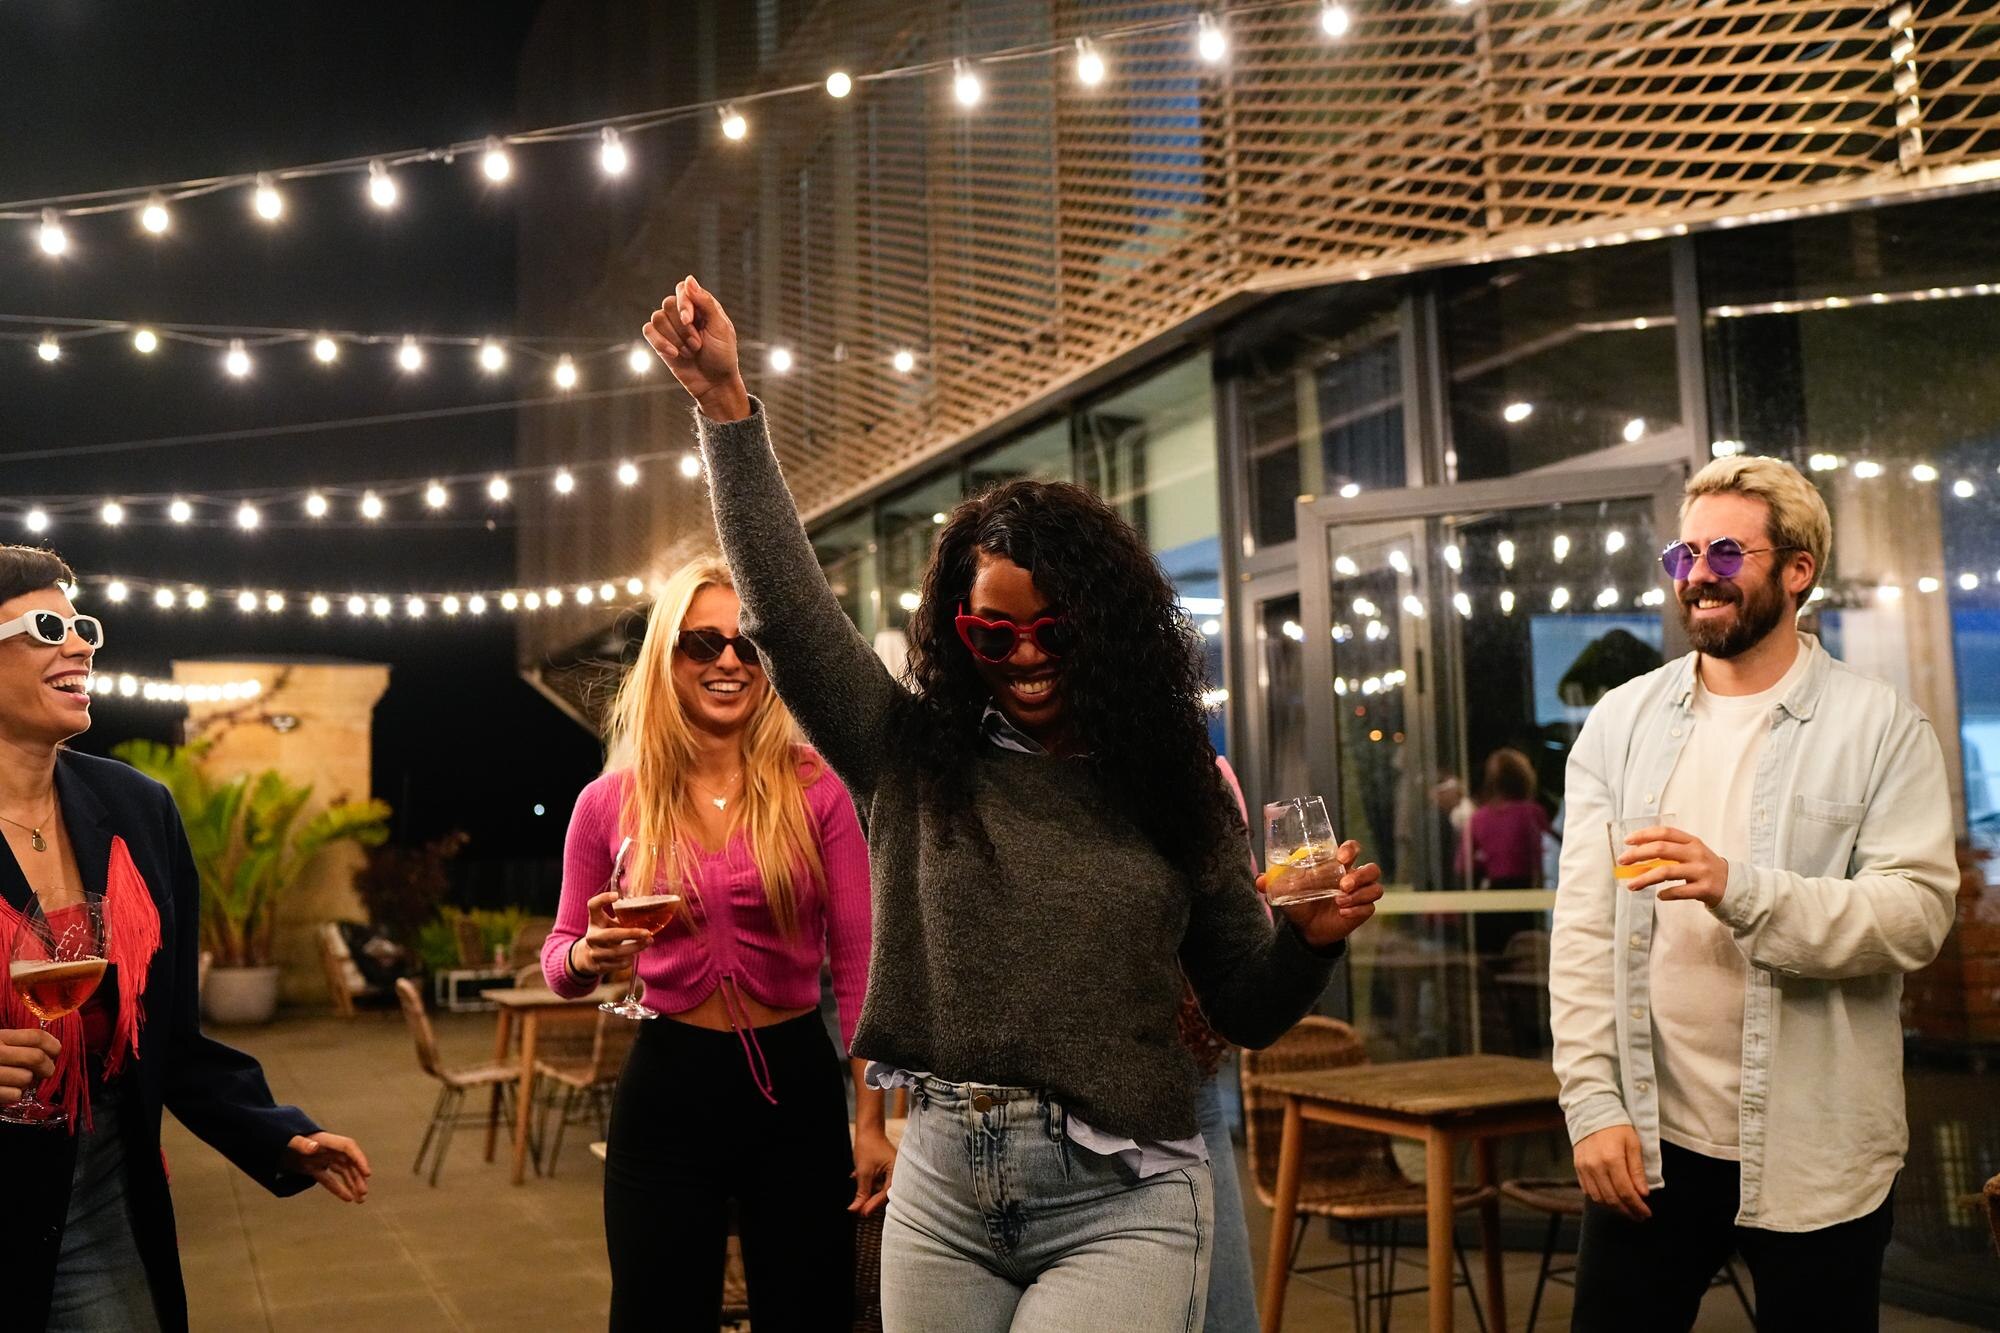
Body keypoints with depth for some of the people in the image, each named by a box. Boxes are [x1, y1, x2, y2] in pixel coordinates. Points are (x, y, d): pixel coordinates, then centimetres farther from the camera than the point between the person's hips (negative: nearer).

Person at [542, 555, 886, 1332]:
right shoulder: (609, 803, -2)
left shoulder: (815, 791, -5)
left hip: (798, 1083, 0)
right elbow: (559, 964, 8)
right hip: (667, 1088, 1)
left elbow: (857, 965, -3)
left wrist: (871, 1121, -5)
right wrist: (588, 956, -15)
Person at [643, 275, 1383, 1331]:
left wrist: (1310, 941, -11)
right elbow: (786, 602, -4)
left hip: (1122, 1201, -2)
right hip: (942, 1188, 2)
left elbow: (1246, 1010, 9)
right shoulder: (911, 756, 4)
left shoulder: (1174, 789, 3)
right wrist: (727, 406, -10)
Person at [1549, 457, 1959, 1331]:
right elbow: (1584, 931, 1)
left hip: (1813, 1154, -2)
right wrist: (1593, 1104, -5)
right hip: (1648, 1137, 2)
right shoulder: (1621, 722, 5)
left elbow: (1917, 914, -11)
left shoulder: (1881, 727, -1)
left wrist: (1741, 890, -25)